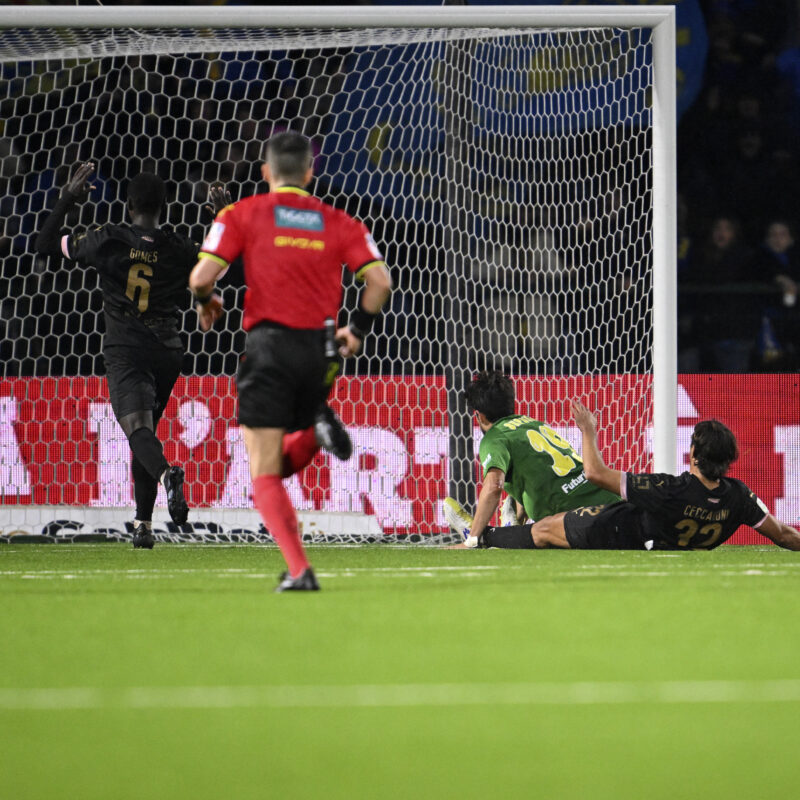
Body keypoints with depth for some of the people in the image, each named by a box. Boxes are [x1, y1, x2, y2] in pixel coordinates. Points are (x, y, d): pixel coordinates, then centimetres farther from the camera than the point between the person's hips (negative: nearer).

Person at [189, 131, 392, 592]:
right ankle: (318, 431, -9)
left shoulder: (243, 214, 2)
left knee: (265, 474, -2)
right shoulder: (337, 222, 10)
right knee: (281, 463, 23)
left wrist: (206, 303, 16)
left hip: (269, 344, -3)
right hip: (320, 351, 3)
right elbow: (379, 281, 0)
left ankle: (299, 569, -18)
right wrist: (359, 330, 15)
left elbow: (202, 275, -7)